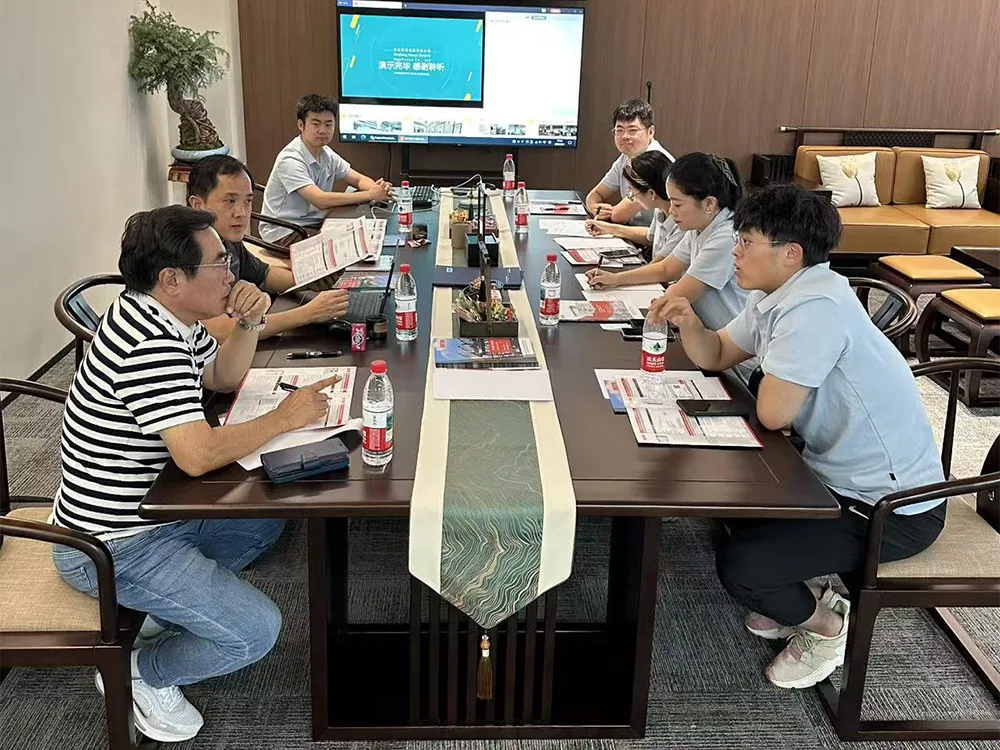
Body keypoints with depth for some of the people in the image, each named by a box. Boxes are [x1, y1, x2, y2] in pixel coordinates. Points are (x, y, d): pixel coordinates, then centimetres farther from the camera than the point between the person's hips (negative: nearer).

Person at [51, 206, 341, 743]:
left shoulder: (166, 316, 2)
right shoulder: (148, 344, -29)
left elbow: (223, 378, 15)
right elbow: (198, 454, -35)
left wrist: (248, 323, -4)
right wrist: (284, 419, -21)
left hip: (148, 512, 10)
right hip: (109, 547, -10)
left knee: (265, 522, 21)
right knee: (257, 630, -13)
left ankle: (163, 610, 20)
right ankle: (138, 672, 10)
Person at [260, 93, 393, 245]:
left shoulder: (327, 154, 6)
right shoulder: (290, 160, -20)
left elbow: (359, 179, 11)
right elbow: (321, 200, -29)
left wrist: (378, 188, -14)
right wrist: (370, 194, -27)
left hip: (316, 225, 8)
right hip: (284, 233, -8)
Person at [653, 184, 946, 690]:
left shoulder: (815, 307, -27)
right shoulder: (774, 298, 3)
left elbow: (773, 413, -27)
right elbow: (716, 356, 14)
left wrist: (775, 381, -4)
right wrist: (689, 324, -7)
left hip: (894, 506, -10)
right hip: (844, 475, 10)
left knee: (739, 567, -16)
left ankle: (825, 625, 14)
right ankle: (801, 602, 28)